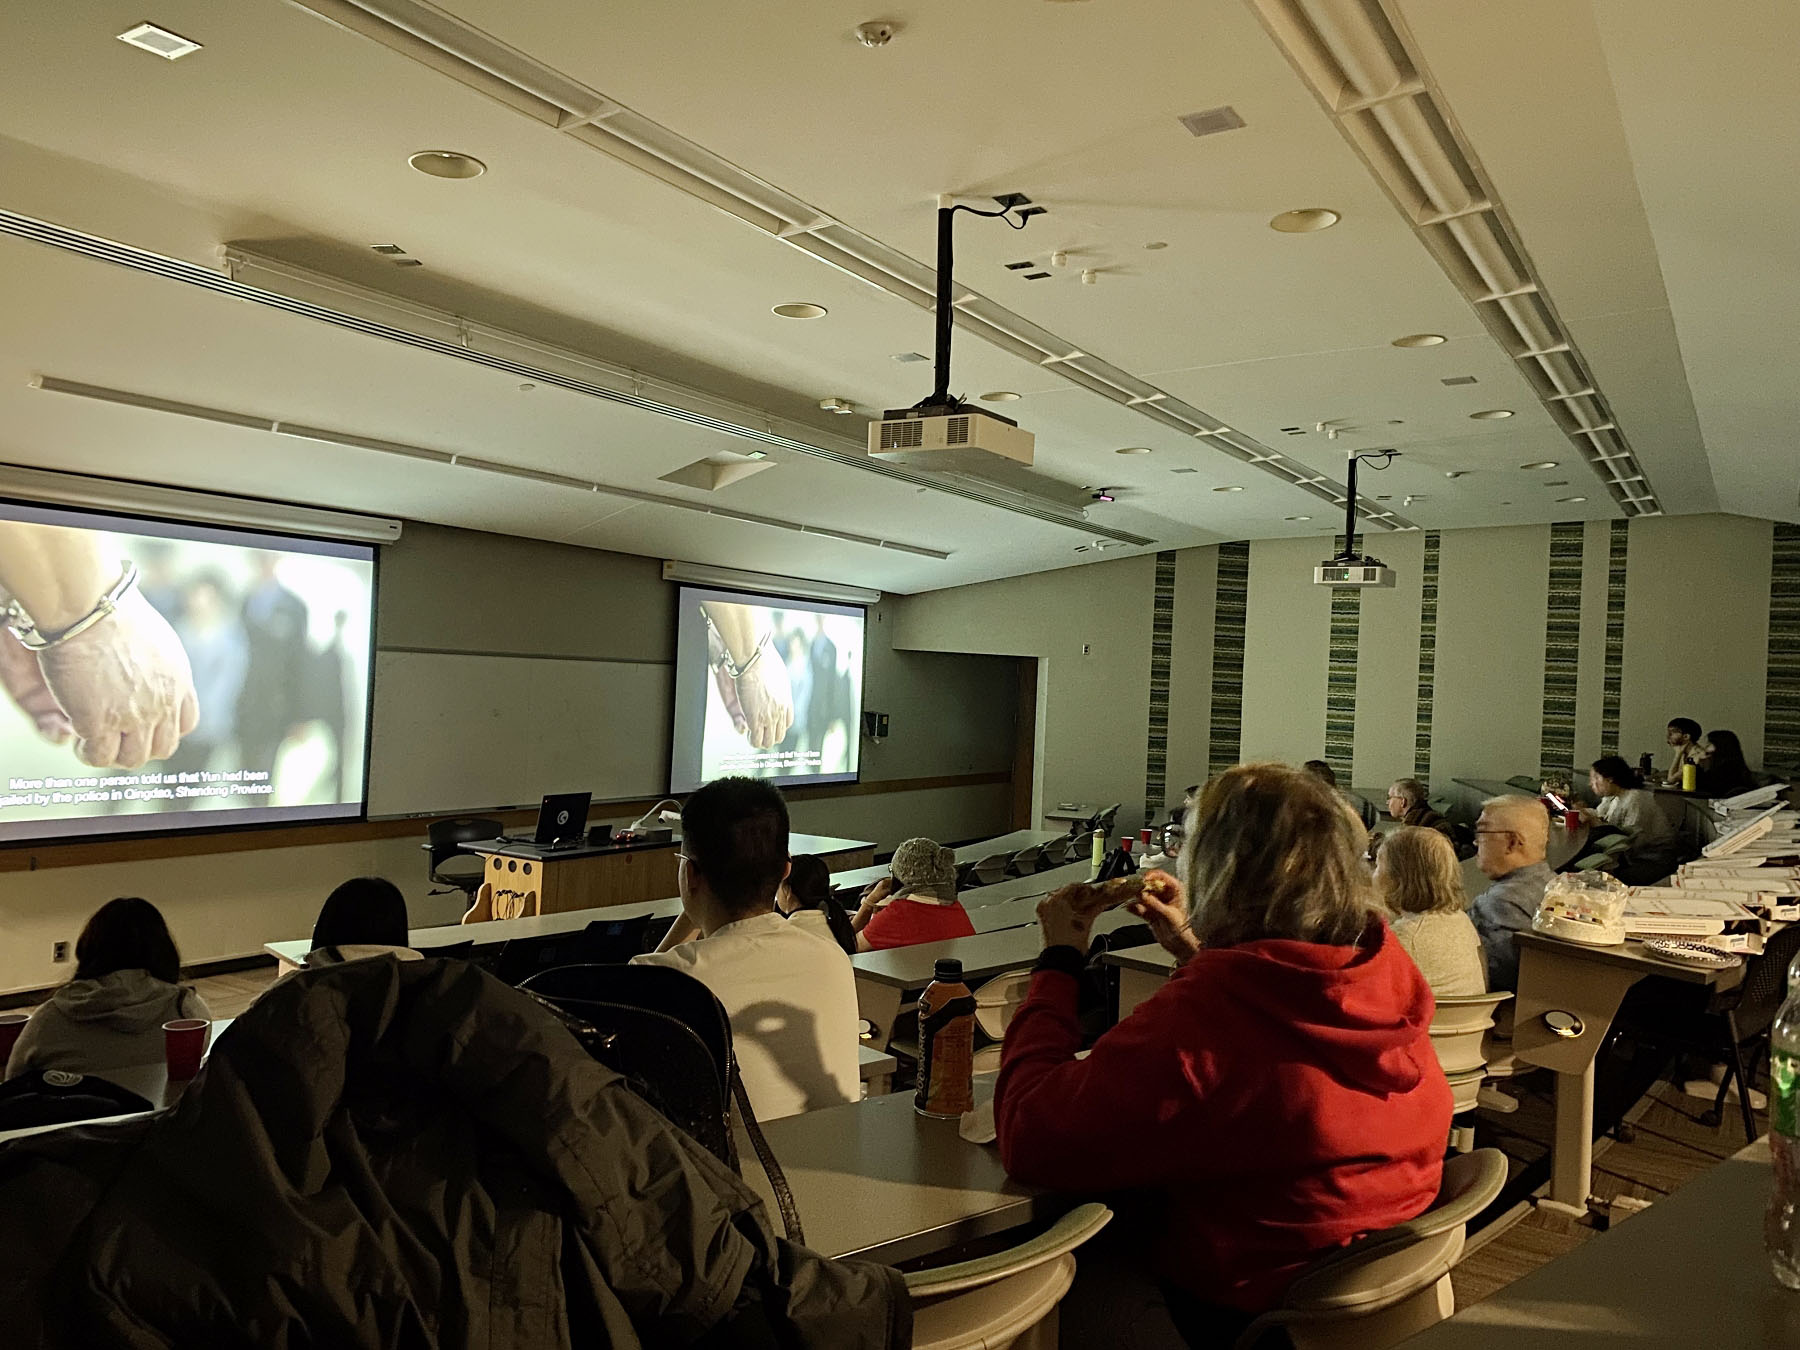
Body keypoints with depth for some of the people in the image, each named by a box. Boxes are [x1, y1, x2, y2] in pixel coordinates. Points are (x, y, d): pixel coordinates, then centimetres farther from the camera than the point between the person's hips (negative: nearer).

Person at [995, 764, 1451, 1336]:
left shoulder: (1199, 1013, -33)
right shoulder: (1387, 963, -9)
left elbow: (1029, 1139, -24)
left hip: (1246, 1305, -7)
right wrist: (1193, 950, 11)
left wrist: (1059, 960, -15)